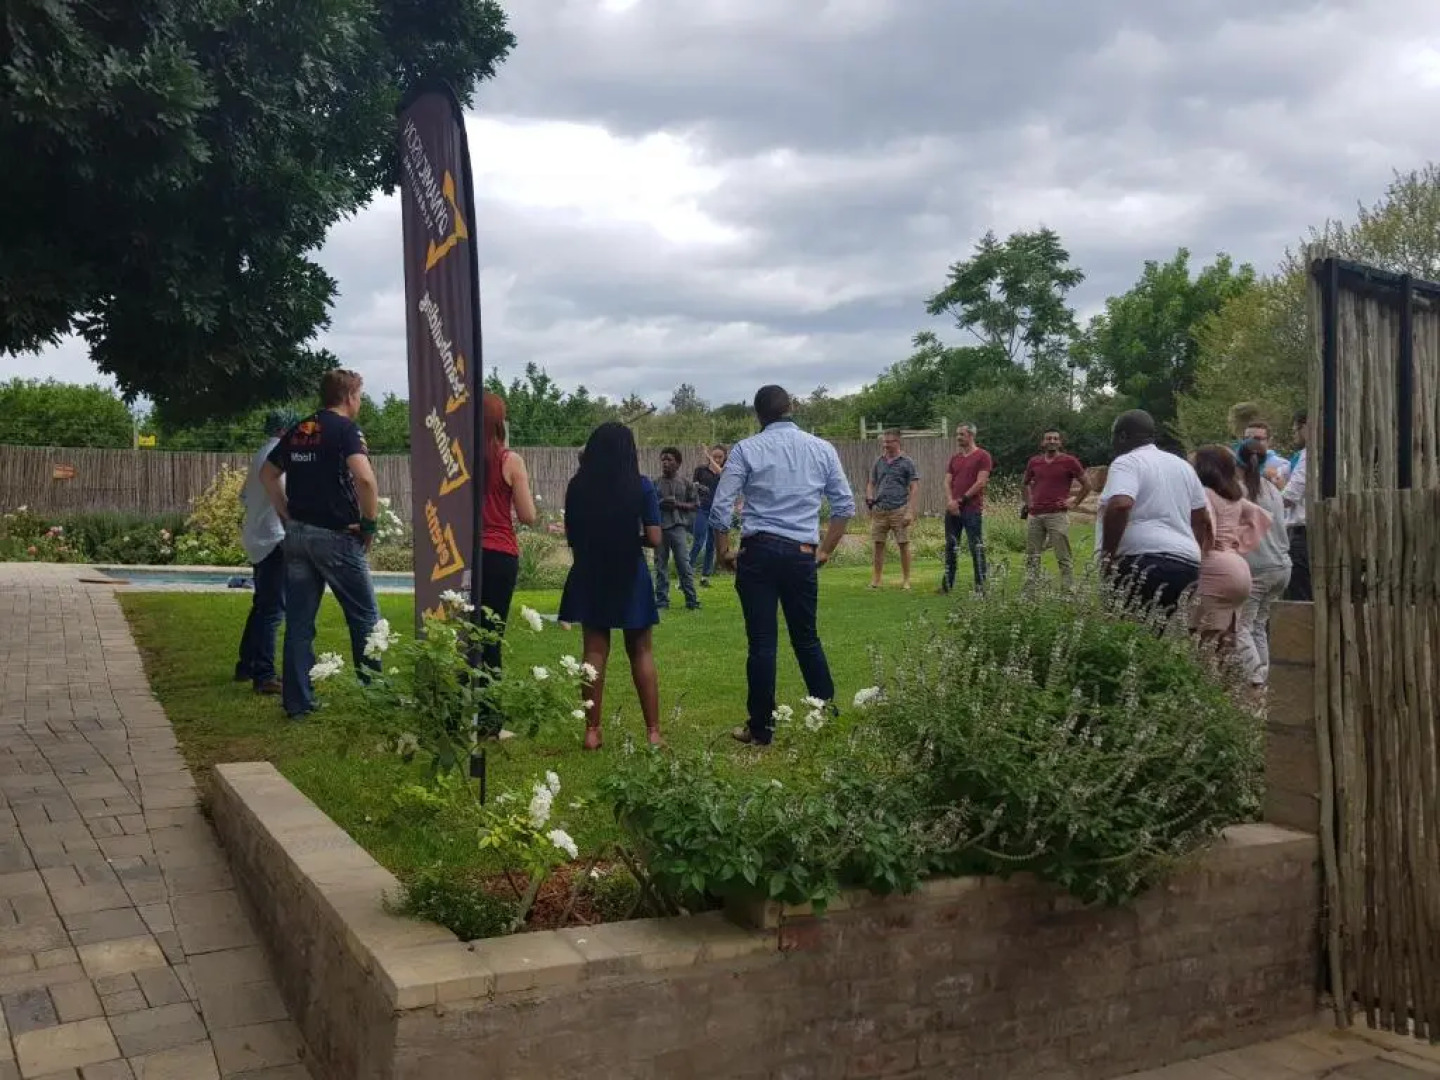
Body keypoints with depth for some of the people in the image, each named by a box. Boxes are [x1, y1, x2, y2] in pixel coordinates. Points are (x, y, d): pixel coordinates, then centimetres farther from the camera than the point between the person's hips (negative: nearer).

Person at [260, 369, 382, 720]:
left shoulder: (297, 431, 13)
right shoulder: (346, 429, -10)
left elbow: (268, 474, 21)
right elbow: (365, 478, -25)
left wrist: (287, 514, 18)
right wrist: (370, 522, -13)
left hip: (296, 534, 7)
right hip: (336, 536, -6)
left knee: (299, 622, 9)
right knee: (364, 617, 6)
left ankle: (297, 701, 12)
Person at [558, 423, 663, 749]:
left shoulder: (577, 486, -3)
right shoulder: (641, 486, -9)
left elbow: (571, 536, 2)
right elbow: (654, 539, -12)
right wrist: (632, 538, 8)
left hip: (589, 576, 2)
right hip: (630, 577, -2)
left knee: (594, 652, 8)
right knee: (642, 653, 9)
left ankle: (592, 731, 9)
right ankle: (653, 731, 9)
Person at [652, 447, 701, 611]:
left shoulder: (686, 483, 3)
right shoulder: (655, 483, 6)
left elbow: (696, 505, 4)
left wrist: (678, 504, -10)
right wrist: (659, 504, -9)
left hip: (678, 527, -2)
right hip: (659, 527, 2)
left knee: (684, 564, -4)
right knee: (660, 566, 7)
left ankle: (692, 601, 2)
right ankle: (661, 601, 14)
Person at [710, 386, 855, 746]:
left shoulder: (746, 450, -1)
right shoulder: (822, 449, 8)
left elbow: (720, 508, -5)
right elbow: (845, 506, 8)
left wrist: (723, 553, 9)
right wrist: (825, 551, 17)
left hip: (759, 552, -2)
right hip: (803, 554, 2)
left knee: (762, 642, 2)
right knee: (807, 637, 15)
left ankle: (761, 729, 9)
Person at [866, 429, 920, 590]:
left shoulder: (907, 463, 0)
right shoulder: (878, 462, 12)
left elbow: (914, 488, -3)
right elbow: (871, 484, 18)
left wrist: (910, 511, -11)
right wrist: (869, 498, -3)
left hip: (899, 510, -3)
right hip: (879, 510, 4)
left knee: (903, 545, 1)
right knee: (878, 544, 5)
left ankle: (906, 580, 10)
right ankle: (876, 580, 12)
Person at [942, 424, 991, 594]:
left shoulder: (982, 457, -2)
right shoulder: (954, 459, 17)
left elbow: (980, 483, -10)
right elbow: (947, 482, 11)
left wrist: (961, 500, -11)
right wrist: (950, 501, -8)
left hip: (972, 509, -6)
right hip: (952, 509, 6)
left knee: (976, 548, -4)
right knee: (950, 547, 9)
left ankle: (980, 584, 1)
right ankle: (947, 583, 15)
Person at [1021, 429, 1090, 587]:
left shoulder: (1069, 461, 0)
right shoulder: (1034, 462, 11)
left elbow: (1086, 485, 4)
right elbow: (1024, 484, 28)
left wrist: (1074, 503, -1)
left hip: (1057, 515, -4)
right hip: (1034, 515, 4)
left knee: (1063, 558, -5)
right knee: (1031, 557, 7)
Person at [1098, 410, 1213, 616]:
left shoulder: (1126, 462, -3)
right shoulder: (1182, 465, 24)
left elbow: (1120, 505, -22)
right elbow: (1202, 518, 27)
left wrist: (1107, 553, -14)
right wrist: (1194, 553, 33)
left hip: (1146, 562, -9)